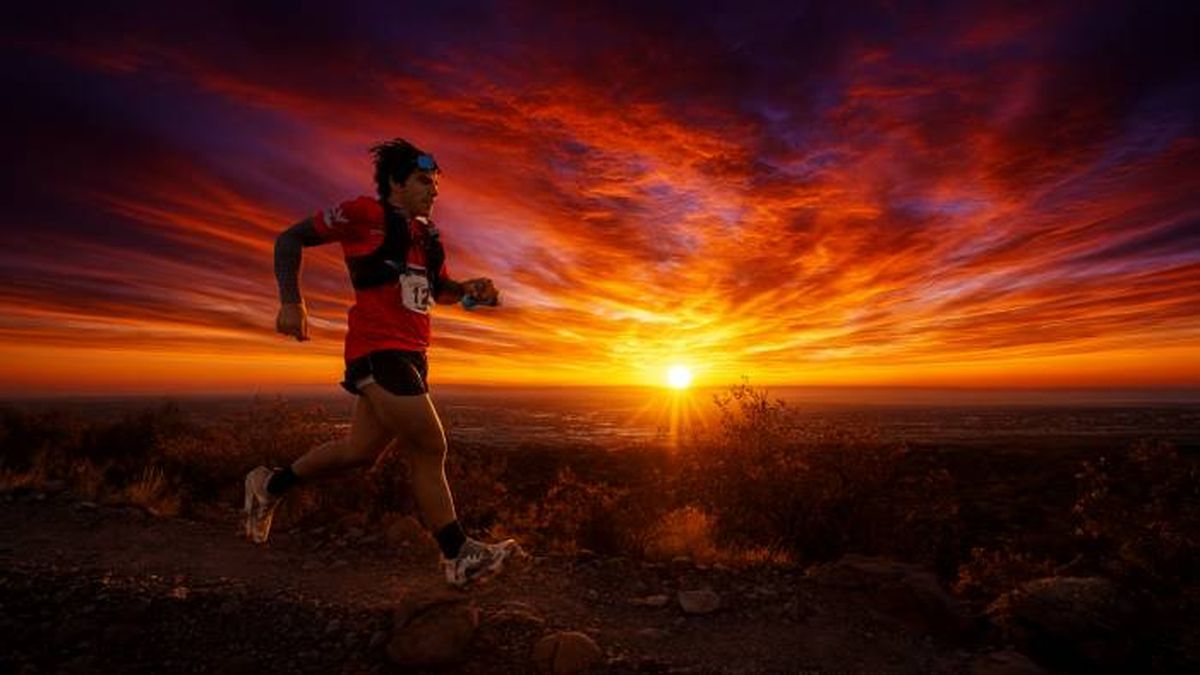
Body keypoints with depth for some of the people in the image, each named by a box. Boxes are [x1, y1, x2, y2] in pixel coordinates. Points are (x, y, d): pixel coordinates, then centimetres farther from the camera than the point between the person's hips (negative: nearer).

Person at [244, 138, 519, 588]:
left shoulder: (426, 234, 19)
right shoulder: (365, 214, -2)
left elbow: (440, 290, 29)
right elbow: (290, 239, 2)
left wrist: (470, 289, 6)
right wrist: (291, 302, -11)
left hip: (410, 355, 8)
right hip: (378, 350, -8)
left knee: (360, 451, 15)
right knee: (429, 449, -10)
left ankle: (269, 487, 38)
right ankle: (458, 557, 2)